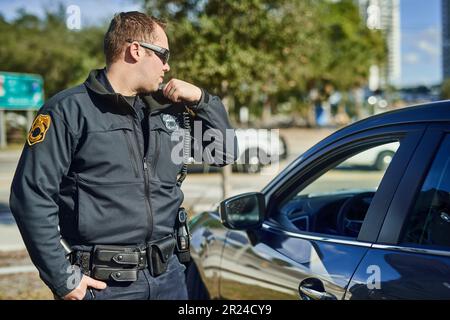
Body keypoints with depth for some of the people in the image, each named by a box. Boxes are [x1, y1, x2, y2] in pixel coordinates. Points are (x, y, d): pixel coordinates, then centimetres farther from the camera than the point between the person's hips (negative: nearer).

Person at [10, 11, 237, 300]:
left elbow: (226, 152, 17)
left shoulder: (170, 109, 11)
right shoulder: (70, 110, -8)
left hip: (168, 274, 6)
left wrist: (202, 100, 3)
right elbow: (32, 195, -12)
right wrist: (62, 277, -13)